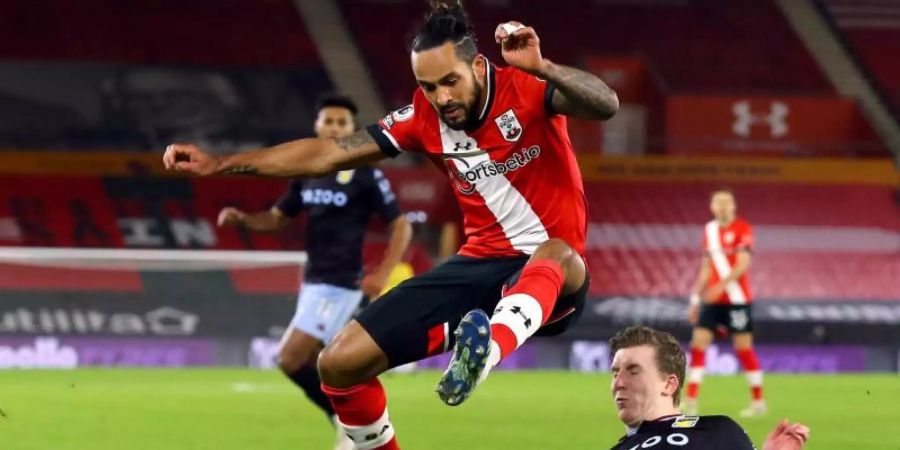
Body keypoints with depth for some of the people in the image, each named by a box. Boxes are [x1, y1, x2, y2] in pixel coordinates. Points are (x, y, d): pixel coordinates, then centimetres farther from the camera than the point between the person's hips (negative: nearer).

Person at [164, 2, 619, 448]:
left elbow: (606, 104, -32)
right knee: (340, 363, -4)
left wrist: (540, 67, -49)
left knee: (555, 254, -45)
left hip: (548, 278, -5)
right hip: (480, 264, 5)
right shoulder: (423, 118, -2)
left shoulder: (526, 90, -15)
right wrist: (220, 164, 0)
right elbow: (330, 154, 3)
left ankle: (483, 354, -71)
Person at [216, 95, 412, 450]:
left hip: (339, 285, -8)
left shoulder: (366, 175, -10)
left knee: (291, 360, -14)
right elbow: (277, 219, 17)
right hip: (313, 282, 8)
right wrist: (242, 219, -3)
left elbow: (401, 226, -6)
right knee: (314, 367, 11)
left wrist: (382, 275, -16)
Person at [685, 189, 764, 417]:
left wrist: (721, 285, -29)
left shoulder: (742, 229, -7)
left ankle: (758, 401, 10)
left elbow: (743, 265, -17)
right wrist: (696, 299, 15)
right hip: (712, 299, 5)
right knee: (698, 343, -4)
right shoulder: (709, 230, 11)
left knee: (743, 347, -1)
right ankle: (691, 402, -2)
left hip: (737, 299, -5)